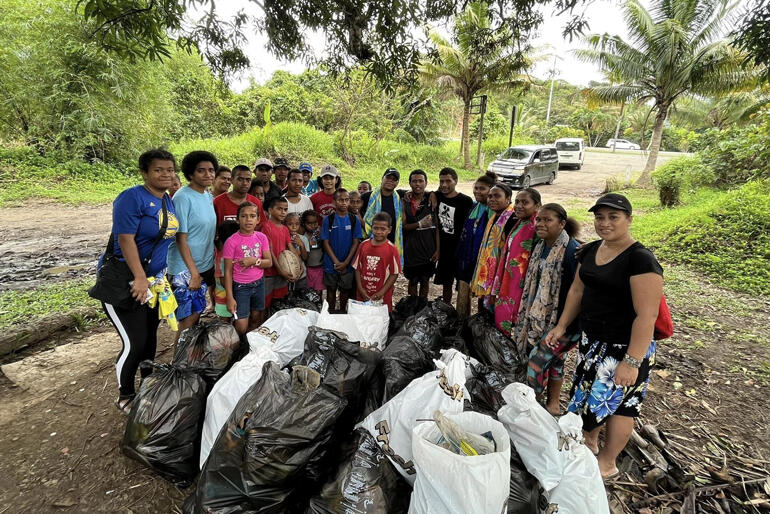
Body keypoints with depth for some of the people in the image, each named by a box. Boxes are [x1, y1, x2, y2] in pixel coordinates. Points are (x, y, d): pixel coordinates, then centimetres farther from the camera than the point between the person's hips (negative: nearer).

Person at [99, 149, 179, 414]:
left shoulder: (168, 201, 6)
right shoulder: (132, 197, -17)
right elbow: (125, 239, -22)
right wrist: (140, 278, -24)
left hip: (153, 280, 7)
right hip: (124, 280, -7)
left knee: (150, 337, 16)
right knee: (135, 343, -3)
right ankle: (125, 396, 20)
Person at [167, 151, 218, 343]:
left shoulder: (209, 197, 7)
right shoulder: (183, 197, -16)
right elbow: (181, 239, -17)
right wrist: (194, 273, -20)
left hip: (205, 265, 7)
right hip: (185, 268, -7)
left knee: (196, 312, 16)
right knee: (189, 317, -3)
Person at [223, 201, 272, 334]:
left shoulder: (261, 237, -2)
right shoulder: (232, 242, -13)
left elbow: (269, 262, -1)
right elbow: (228, 272, -10)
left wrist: (254, 261, -21)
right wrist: (230, 298, -12)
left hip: (259, 283, 4)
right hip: (241, 286, -4)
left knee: (256, 320, 14)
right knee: (241, 328, -4)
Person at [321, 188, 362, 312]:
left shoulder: (354, 220, -3)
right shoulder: (328, 219, -4)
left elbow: (356, 242, -3)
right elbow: (325, 242, -5)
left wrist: (346, 262, -11)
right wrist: (336, 262, -12)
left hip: (348, 264, 1)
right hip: (331, 263, 0)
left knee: (345, 289, 12)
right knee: (331, 289, 12)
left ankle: (343, 312, 31)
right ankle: (331, 313, 28)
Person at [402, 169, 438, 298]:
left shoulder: (431, 198, -3)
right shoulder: (405, 201, 0)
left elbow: (437, 225, -3)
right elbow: (403, 225, -3)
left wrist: (438, 249, -6)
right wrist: (419, 224, -19)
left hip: (428, 247, 0)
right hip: (411, 247, 0)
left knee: (425, 280, 11)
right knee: (413, 280, 10)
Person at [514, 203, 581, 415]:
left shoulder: (572, 250, -21)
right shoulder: (540, 246, 5)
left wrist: (566, 325, -20)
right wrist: (530, 314, 17)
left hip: (563, 319, -8)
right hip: (541, 316, 8)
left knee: (537, 358, -5)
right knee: (554, 358, 19)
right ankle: (553, 404, 36)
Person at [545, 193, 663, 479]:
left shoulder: (640, 260, -21)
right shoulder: (590, 251, 3)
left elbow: (647, 315, -24)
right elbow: (577, 291, 11)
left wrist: (632, 362, -25)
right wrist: (561, 327, 8)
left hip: (625, 347, -7)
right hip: (592, 339, 7)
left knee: (616, 403, 9)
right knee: (587, 393, 20)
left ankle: (607, 464, 30)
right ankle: (590, 441, 45)